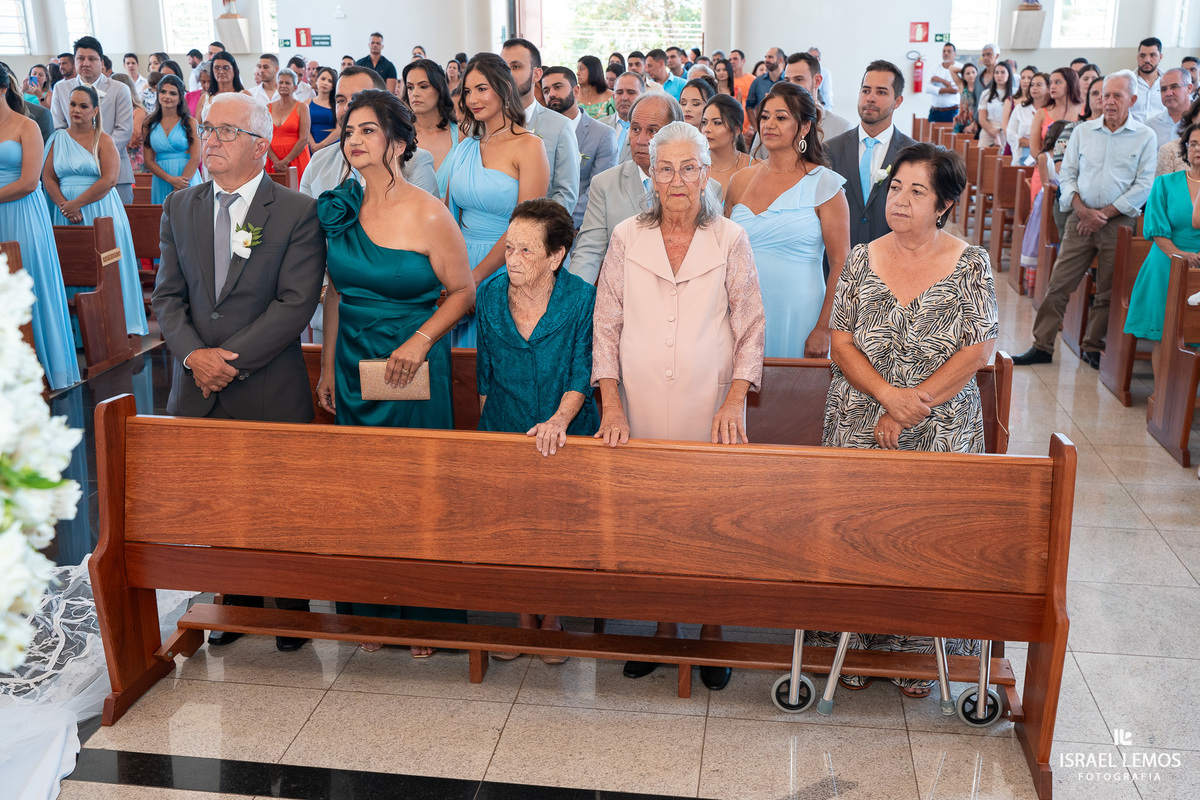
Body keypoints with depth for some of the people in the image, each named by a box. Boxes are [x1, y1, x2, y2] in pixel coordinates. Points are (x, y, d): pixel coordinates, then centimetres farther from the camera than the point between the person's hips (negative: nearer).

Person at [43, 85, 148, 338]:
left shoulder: (104, 141, 0)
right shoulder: (59, 139, 12)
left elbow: (108, 180, -11)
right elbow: (48, 177, 7)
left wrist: (77, 203, -14)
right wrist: (64, 206, -9)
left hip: (99, 210, -3)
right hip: (67, 212, 3)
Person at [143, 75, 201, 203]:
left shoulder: (190, 123, 2)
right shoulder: (149, 124, 9)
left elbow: (196, 159, -6)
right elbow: (149, 161, 5)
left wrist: (178, 190, -13)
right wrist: (171, 179, -13)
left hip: (187, 177, -2)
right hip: (161, 182, 2)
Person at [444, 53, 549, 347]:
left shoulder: (529, 147, -8)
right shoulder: (466, 146, 11)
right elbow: (449, 214, 14)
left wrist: (476, 276, -16)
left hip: (504, 267, -5)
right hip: (462, 263, 5)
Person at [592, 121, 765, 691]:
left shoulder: (730, 241, 1)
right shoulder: (627, 239, 4)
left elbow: (751, 328, 3)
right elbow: (606, 325, 4)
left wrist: (734, 400, -9)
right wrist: (611, 404, -5)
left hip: (711, 413, -1)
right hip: (640, 412, 1)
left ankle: (711, 630, 22)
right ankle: (663, 627, 26)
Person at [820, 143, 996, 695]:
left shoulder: (970, 264, -3)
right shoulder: (862, 260, 1)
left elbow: (977, 351, -7)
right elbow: (841, 343, -1)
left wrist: (912, 406, -14)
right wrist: (887, 393, -17)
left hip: (943, 431, -1)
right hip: (859, 425, 2)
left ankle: (919, 655, 22)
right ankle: (855, 643, 22)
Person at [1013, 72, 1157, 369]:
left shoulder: (1145, 137, 1)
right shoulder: (1082, 131, 9)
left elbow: (1143, 185, -4)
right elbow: (1067, 175, 7)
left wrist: (1105, 213, -11)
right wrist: (1081, 208, -9)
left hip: (1119, 222, -1)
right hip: (1081, 218, 2)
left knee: (1107, 291, 6)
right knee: (1059, 284, -2)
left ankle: (1092, 347, 20)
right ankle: (1042, 346, 4)